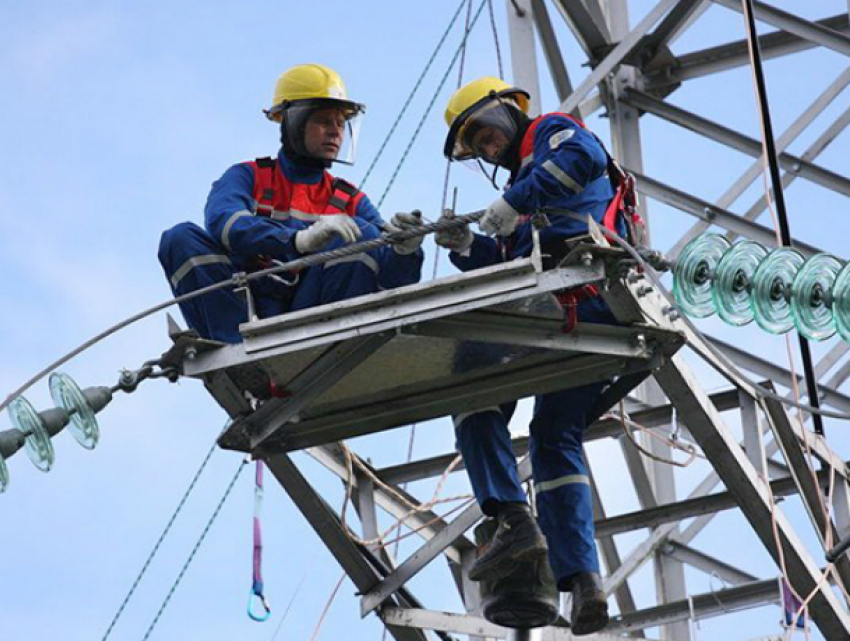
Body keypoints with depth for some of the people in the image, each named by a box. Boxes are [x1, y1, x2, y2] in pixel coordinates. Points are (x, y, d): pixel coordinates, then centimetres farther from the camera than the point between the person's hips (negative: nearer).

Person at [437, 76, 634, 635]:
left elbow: (585, 156, -13)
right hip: (605, 317, 9)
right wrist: (465, 248, 10)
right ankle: (581, 578, -3)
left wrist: (513, 203, -15)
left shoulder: (552, 131, 13)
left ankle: (514, 519, -22)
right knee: (556, 438, 9)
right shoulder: (523, 186, 38)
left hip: (580, 285, -9)